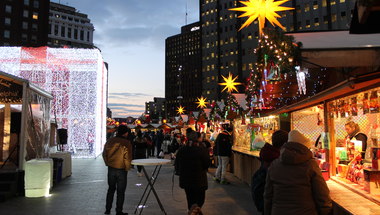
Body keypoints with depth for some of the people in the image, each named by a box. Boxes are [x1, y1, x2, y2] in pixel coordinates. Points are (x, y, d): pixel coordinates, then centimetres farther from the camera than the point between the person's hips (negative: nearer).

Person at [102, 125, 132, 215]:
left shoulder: (110, 141, -1)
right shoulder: (127, 143, -16)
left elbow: (104, 154, 6)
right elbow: (127, 158, -16)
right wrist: (127, 168, -1)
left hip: (111, 169, 4)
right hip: (121, 170, -4)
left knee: (111, 189, 20)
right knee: (120, 191, 8)